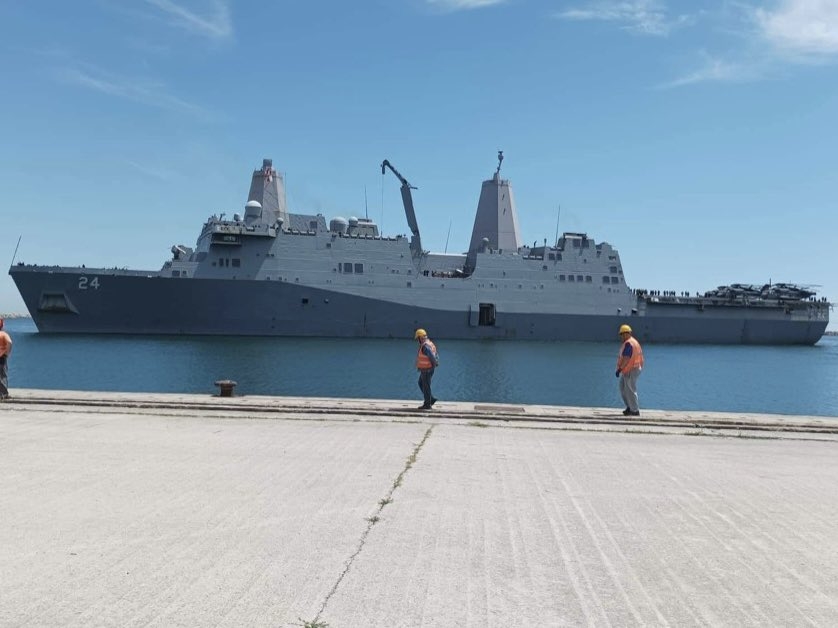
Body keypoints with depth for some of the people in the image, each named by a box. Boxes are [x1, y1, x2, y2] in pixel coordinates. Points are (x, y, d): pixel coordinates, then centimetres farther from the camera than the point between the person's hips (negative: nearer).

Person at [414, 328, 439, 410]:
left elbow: (432, 356, -28)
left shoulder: (425, 346, -22)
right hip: (426, 369, 10)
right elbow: (436, 355, 14)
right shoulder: (430, 344, 11)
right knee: (421, 384, 20)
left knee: (426, 386, 0)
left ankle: (427, 404, 10)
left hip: (426, 370, -10)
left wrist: (434, 365, -12)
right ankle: (431, 399, 21)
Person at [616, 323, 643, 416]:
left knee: (630, 390, -4)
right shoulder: (634, 341, 15)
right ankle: (630, 407, 21)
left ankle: (635, 411, 2)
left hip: (630, 370, -11)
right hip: (631, 369, 11)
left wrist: (619, 369, -23)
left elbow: (626, 359, -25)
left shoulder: (628, 343, -18)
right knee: (623, 388, 16)